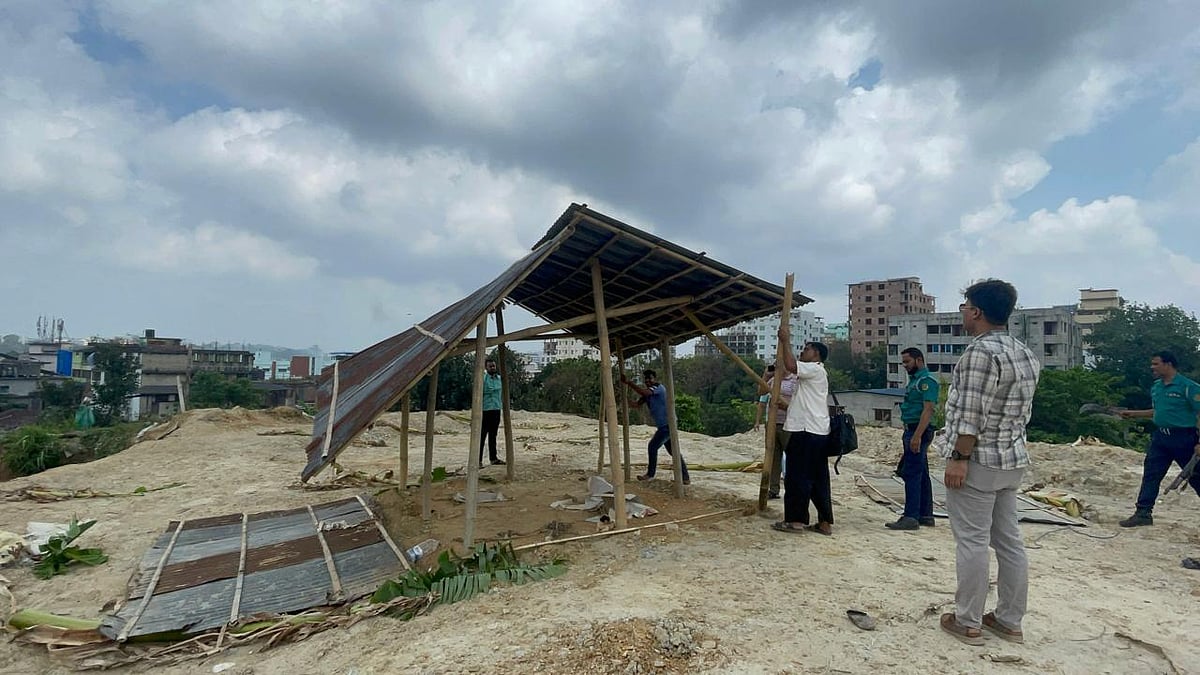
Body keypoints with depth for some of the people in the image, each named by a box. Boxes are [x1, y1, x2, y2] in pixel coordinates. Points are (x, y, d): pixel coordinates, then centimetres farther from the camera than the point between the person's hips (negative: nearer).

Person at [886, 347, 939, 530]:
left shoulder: (927, 380, -13)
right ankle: (926, 515, 20)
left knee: (911, 474, -10)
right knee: (921, 474, 13)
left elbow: (928, 409, -21)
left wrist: (917, 436, -27)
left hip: (919, 431, -10)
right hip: (911, 430, 10)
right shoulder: (914, 380, 18)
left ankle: (911, 517, -8)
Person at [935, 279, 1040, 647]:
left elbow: (971, 413, -21)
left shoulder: (980, 351, -18)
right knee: (1009, 540, 14)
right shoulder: (1026, 354, 12)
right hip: (1012, 458, 9)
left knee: (972, 541, -1)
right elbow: (1022, 411, 17)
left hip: (978, 460, -9)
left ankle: (967, 623, 9)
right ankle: (1009, 621, 24)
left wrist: (959, 458, -18)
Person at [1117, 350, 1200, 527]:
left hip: (1184, 438, -7)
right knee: (1150, 475, 3)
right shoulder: (1156, 387, 11)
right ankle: (1143, 513, 5)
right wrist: (1133, 413, 19)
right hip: (1160, 437, 7)